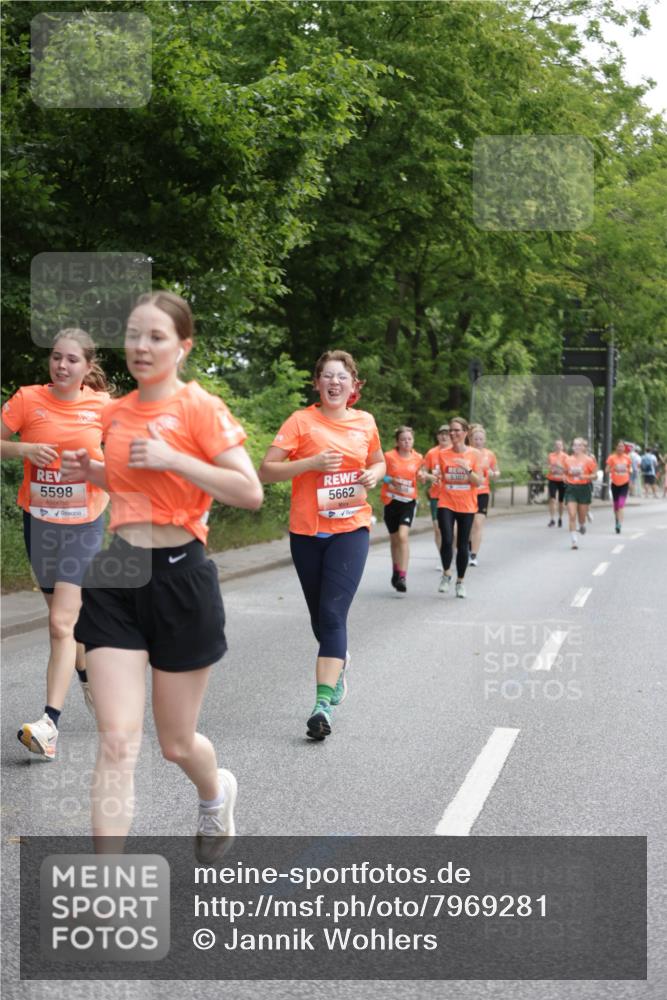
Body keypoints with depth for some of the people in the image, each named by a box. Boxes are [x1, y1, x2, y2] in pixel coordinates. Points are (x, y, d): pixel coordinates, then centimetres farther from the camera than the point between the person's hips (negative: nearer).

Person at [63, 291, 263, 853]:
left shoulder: (200, 407, -10)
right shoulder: (117, 412, 8)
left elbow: (250, 493, -17)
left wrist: (173, 459, -23)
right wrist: (91, 471, 6)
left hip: (180, 579, -4)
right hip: (118, 576, 4)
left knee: (176, 743, 11)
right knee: (117, 741, -7)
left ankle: (217, 793, 48)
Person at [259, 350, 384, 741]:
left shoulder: (365, 422, 5)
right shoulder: (301, 421, -4)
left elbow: (378, 461, 24)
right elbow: (266, 471, -8)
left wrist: (374, 474, 1)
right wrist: (312, 462, -19)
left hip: (351, 529, 0)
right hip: (307, 531, 1)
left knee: (333, 614, -14)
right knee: (321, 618, 13)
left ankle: (323, 704, -17)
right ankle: (340, 662, 44)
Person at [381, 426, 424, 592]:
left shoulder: (418, 458, 2)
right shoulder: (389, 456, -6)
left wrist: (422, 477, -6)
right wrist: (391, 480, -16)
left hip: (409, 501, 0)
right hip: (391, 501, 0)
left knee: (403, 536, -19)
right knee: (394, 539, 12)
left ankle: (402, 577, -20)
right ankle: (396, 572, 34)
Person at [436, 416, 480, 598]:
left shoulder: (473, 454, -1)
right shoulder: (443, 454, 2)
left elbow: (478, 482, -4)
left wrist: (468, 469, -20)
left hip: (466, 506, 0)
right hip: (446, 504, 0)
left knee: (462, 545, 6)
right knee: (447, 541, -16)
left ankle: (460, 582, 22)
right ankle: (446, 574, 8)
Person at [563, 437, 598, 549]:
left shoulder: (588, 460, -4)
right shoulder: (569, 460, 5)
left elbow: (595, 475, -3)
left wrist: (586, 476, -20)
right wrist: (565, 478, 0)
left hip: (584, 488, -2)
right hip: (571, 489, 2)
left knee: (582, 516, 7)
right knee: (572, 516, -11)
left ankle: (582, 525, 45)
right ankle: (574, 541, -8)